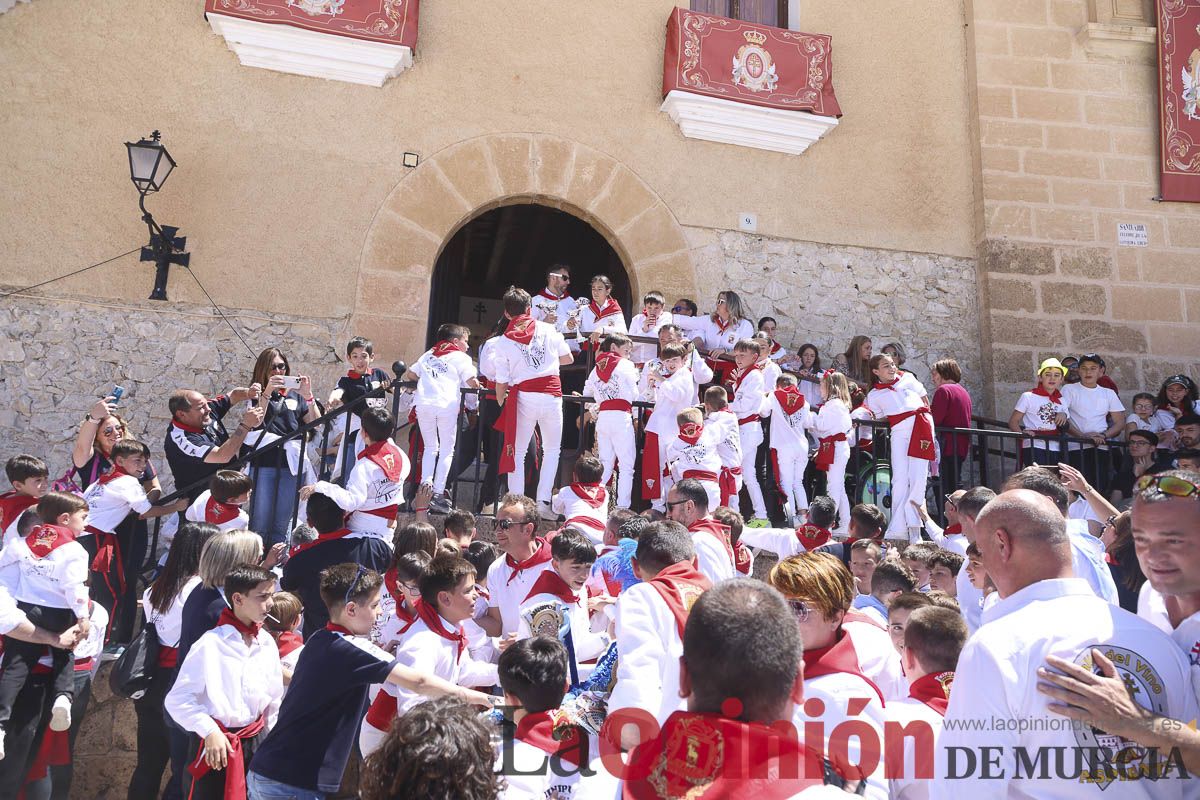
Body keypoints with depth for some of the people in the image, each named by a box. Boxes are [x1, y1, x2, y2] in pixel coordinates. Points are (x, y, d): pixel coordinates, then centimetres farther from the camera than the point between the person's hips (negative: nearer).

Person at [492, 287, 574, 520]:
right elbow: (568, 358, 14)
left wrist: (501, 403, 18)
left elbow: (501, 381, 1)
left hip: (523, 396, -1)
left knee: (517, 452, 11)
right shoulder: (547, 330, 3)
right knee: (552, 450, 14)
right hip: (551, 394, 1)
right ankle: (543, 502, 6)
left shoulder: (504, 341, 0)